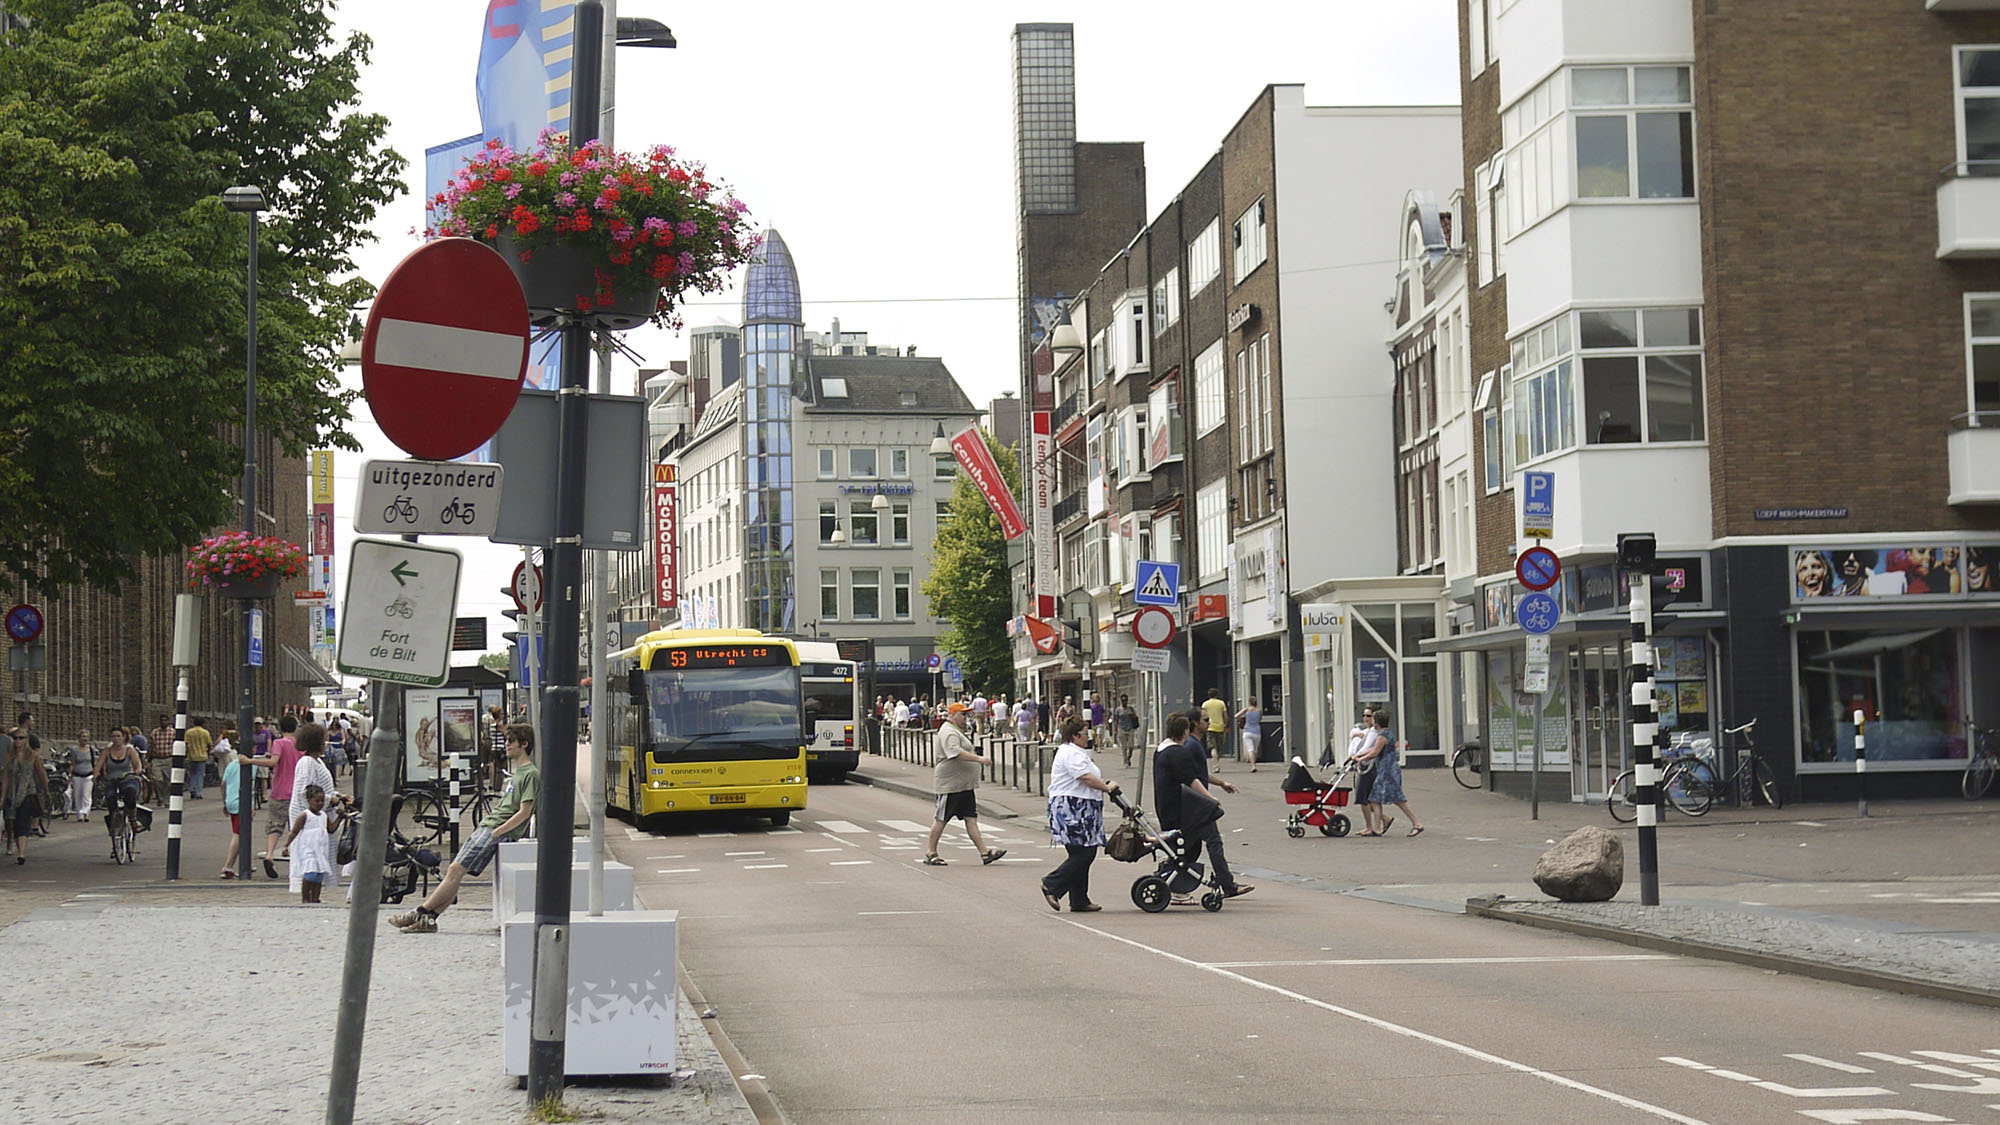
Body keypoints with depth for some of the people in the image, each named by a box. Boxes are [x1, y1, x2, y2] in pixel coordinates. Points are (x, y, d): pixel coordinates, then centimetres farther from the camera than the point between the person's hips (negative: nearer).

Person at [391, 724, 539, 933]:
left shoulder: (531, 774, -7)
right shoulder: (516, 773, 23)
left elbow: (524, 812, -13)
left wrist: (496, 833, -15)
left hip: (499, 832, -9)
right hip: (486, 828, 9)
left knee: (456, 871, -14)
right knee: (453, 871, 0)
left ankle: (420, 915, -11)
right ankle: (428, 919, -3)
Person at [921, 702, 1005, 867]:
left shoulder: (956, 731, 21)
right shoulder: (949, 732, -15)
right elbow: (955, 752, -31)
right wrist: (978, 759, -34)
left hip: (964, 784, 10)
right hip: (950, 784, -10)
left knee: (971, 818, 4)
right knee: (941, 818, -1)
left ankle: (984, 852, -1)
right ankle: (930, 853, 8)